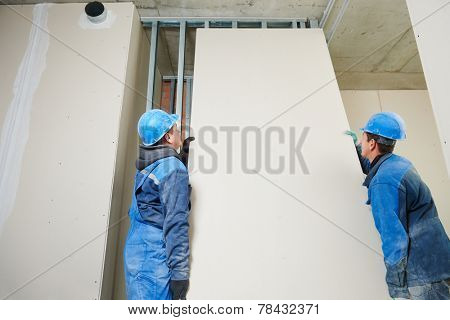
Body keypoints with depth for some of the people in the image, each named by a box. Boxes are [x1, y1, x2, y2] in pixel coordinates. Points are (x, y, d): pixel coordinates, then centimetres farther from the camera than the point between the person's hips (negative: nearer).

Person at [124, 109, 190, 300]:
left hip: (135, 249, 9)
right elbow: (176, 223, -20)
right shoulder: (173, 168, -16)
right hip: (155, 255, -9)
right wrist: (180, 272, -17)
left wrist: (182, 155, 28)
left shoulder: (145, 166, 10)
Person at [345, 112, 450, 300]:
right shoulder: (398, 163, 2)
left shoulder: (384, 182, -27)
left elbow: (395, 237, -27)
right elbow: (371, 169, 27)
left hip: (423, 271, -10)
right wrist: (356, 146, 23)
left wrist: (397, 285, -19)